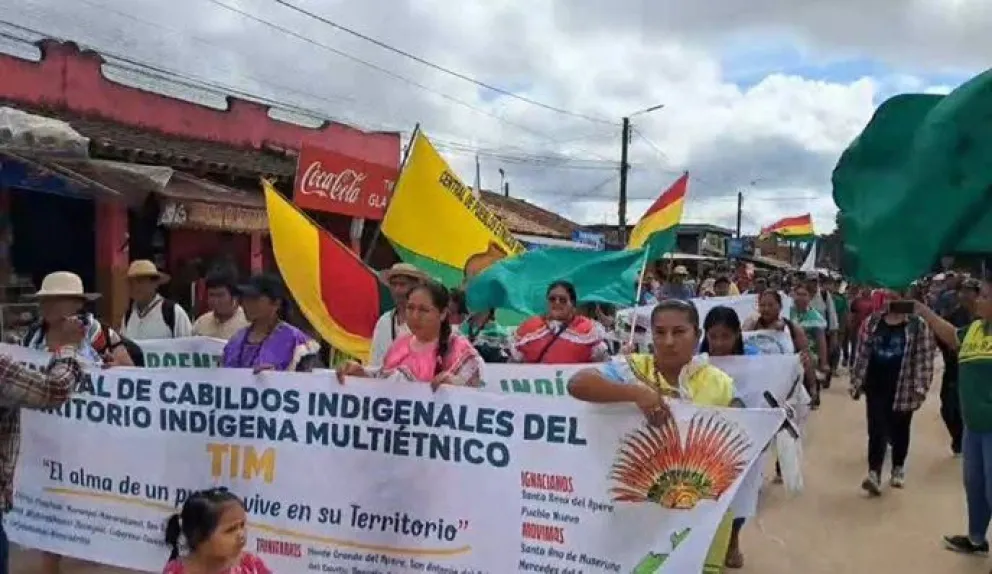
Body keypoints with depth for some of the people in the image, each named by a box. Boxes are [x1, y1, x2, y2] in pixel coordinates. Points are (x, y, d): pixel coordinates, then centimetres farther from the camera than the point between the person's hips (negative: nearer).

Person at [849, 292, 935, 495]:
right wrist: (856, 382, 6)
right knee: (876, 430, -5)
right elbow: (862, 353, 8)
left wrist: (920, 387, -14)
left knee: (899, 430, 12)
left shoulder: (918, 326, -5)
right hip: (876, 386, 2)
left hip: (903, 388, -1)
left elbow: (924, 358, -7)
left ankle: (898, 469, 30)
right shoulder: (872, 322, 5)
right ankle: (874, 474, -10)